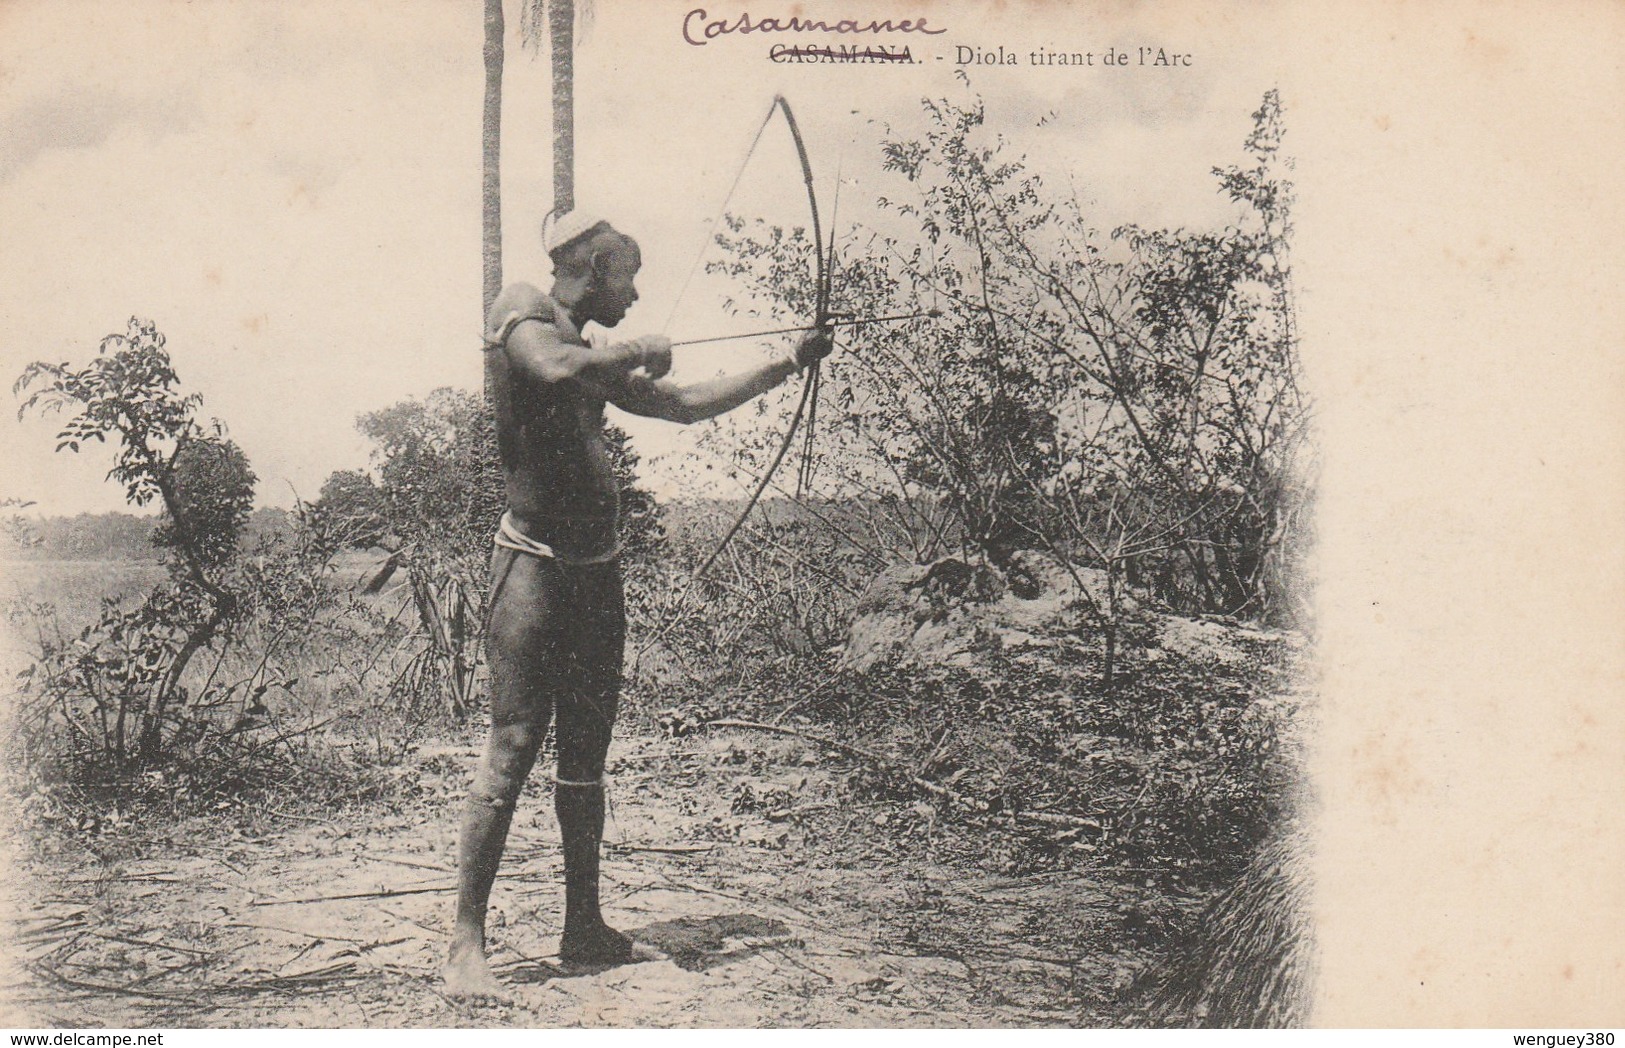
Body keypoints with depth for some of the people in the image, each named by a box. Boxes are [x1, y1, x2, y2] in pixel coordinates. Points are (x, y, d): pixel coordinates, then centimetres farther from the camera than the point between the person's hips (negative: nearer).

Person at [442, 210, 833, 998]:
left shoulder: (599, 360, 19)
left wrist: (789, 364, 28)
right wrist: (640, 353, -9)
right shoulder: (521, 313, -4)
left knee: (587, 752, 11)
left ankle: (584, 928, 20)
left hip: (596, 568, 8)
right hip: (535, 564, -8)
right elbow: (556, 370, -25)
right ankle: (466, 945, -5)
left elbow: (687, 404, 26)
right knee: (512, 749, -10)